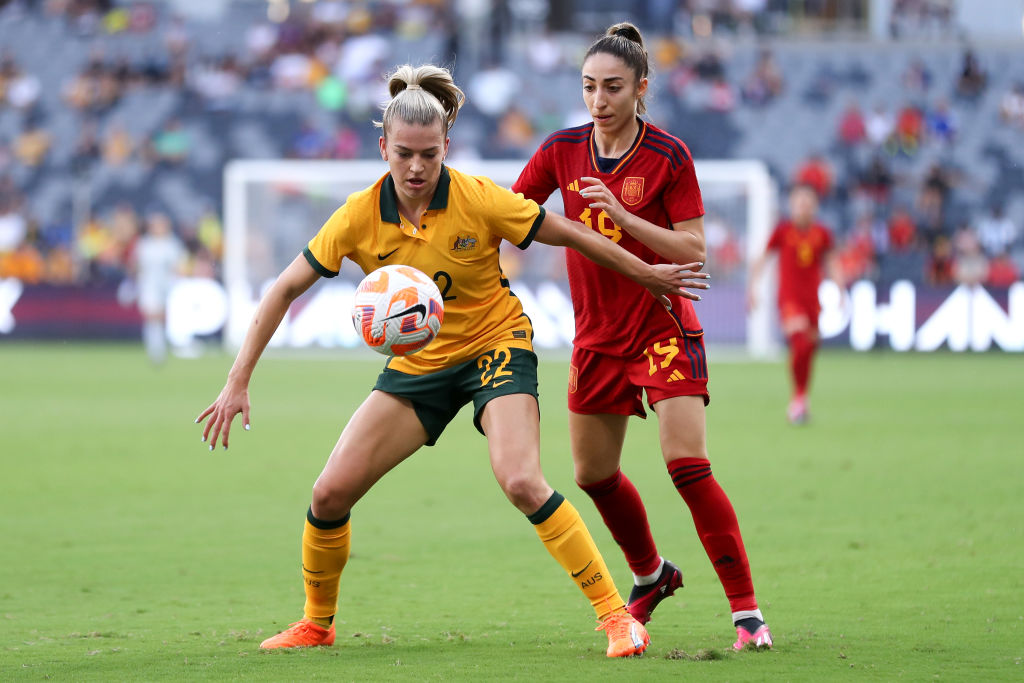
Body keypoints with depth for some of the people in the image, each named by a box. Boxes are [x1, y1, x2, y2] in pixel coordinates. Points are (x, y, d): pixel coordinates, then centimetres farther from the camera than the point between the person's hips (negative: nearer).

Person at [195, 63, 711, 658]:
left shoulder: (479, 200, -20)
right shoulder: (360, 217, -14)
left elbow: (570, 234, -7)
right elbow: (285, 290, -8)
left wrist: (646, 274, 2)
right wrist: (238, 383, -13)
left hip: (496, 345, -3)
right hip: (417, 363, 3)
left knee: (520, 480, -28)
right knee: (331, 492, -6)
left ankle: (614, 612, -20)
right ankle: (317, 622, 18)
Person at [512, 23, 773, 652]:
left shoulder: (669, 157, -12)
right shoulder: (562, 151, -1)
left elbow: (694, 251, -15)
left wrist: (623, 216, -26)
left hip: (663, 328, -5)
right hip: (597, 334, 5)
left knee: (688, 464, -19)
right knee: (593, 473, 14)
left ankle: (747, 612, -14)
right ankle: (652, 576, 40)